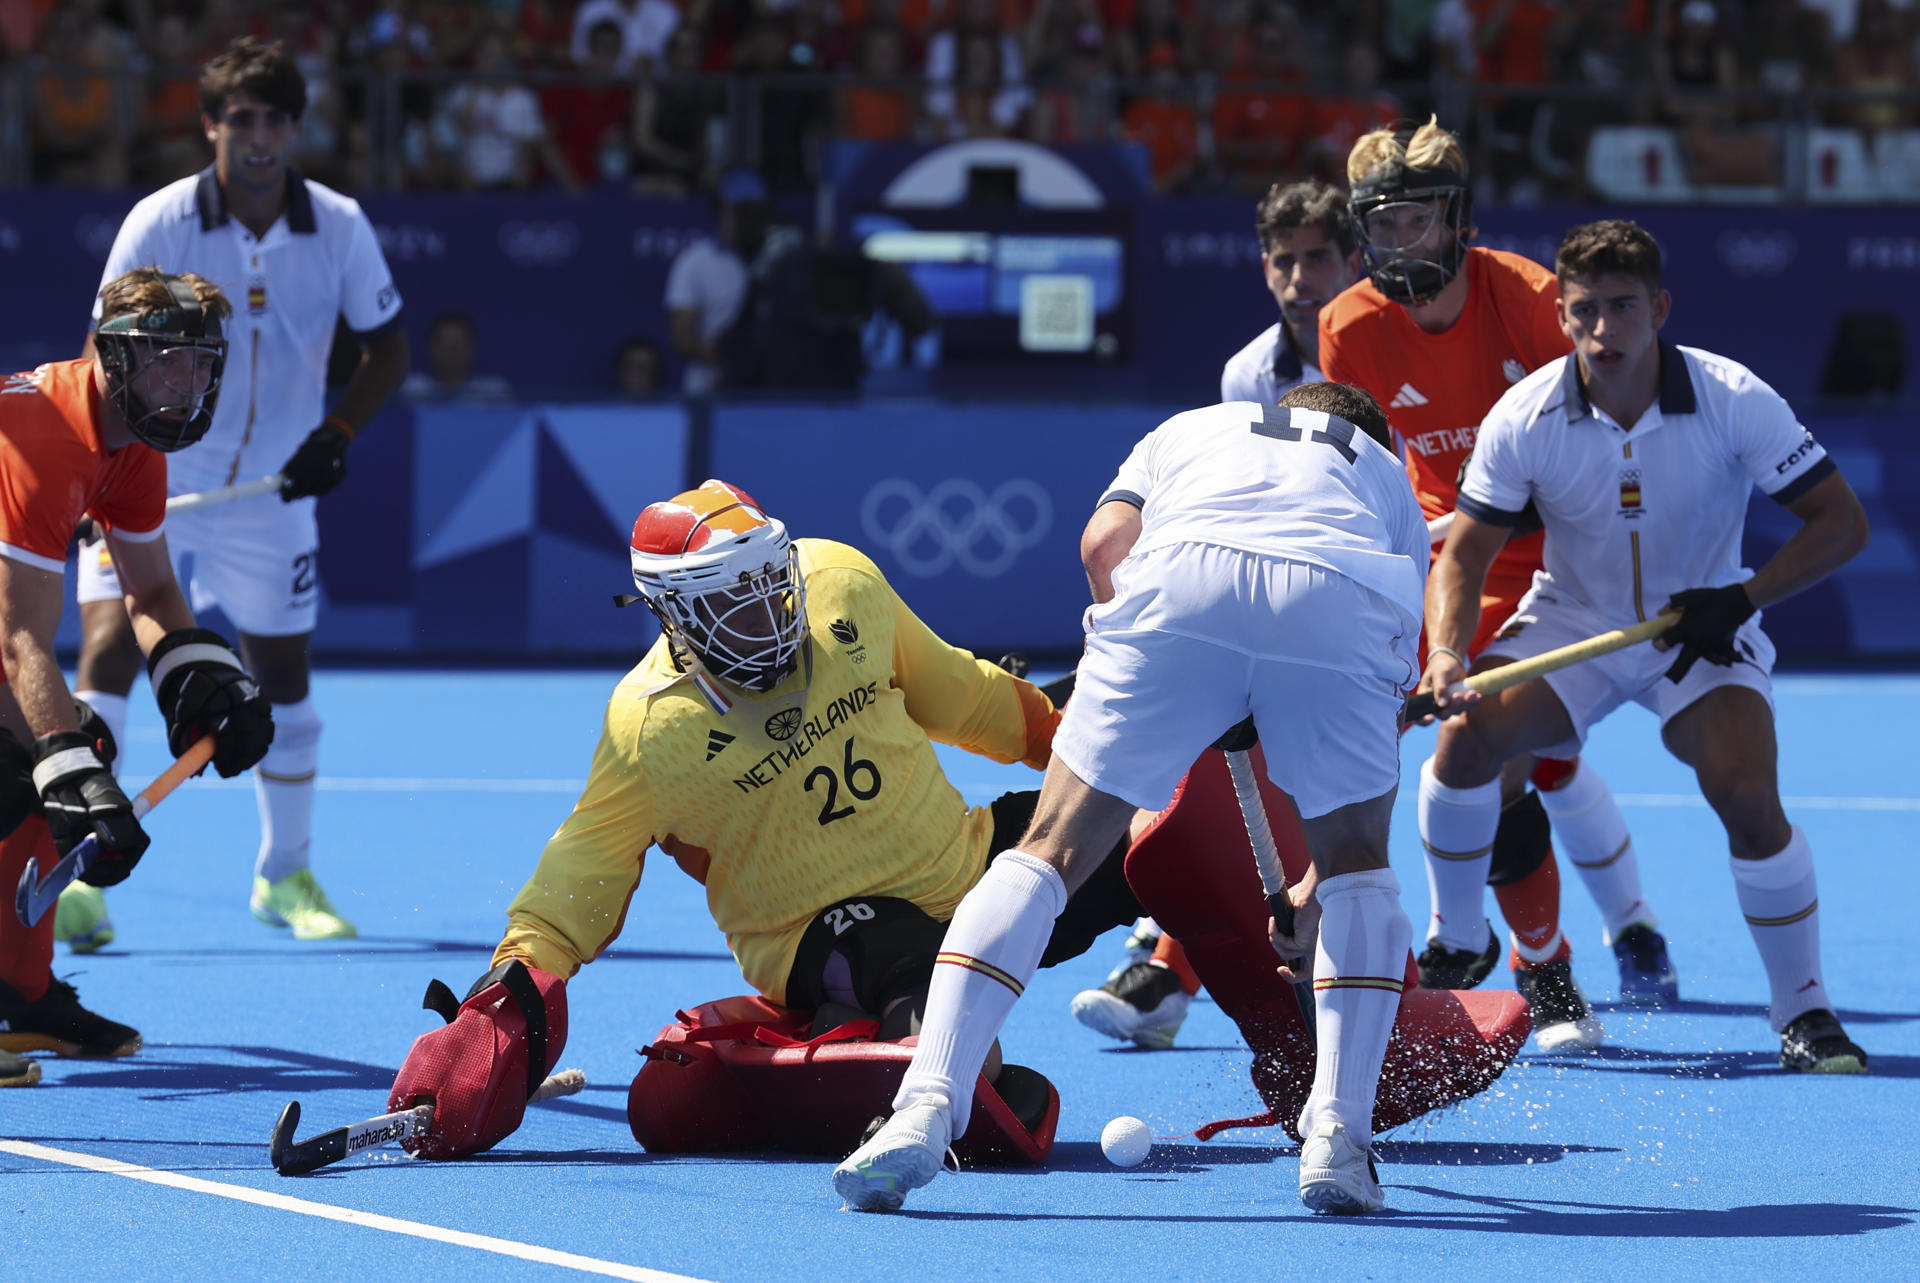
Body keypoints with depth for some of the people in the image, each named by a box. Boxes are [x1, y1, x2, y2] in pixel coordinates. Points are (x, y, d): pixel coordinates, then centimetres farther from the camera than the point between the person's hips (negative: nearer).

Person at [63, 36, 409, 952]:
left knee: (282, 683, 9)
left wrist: (338, 432, -10)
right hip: (152, 481, -3)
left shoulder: (340, 228, -7)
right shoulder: (158, 225, -13)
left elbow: (387, 344, 5)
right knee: (106, 656, -16)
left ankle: (284, 878, 28)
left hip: (271, 491, 3)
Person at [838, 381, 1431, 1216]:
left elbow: (1106, 542, 18)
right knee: (1357, 861, 23)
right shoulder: (1387, 475, 41)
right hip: (1344, 606, 0)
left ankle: (928, 1103, -8)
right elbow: (1383, 719, 37)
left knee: (1054, 847, 7)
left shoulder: (1189, 429, 41)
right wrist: (1319, 884, 44)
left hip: (1184, 580, 0)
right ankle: (1338, 1137, 10)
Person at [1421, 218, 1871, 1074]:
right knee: (1468, 736, -23)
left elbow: (1841, 522, -14)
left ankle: (1802, 1011, -7)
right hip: (1572, 618, 2)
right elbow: (1465, 554, -8)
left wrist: (1740, 599, -26)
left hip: (1702, 629, -2)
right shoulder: (1525, 418, -16)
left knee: (1747, 796, -25)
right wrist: (1446, 652, -27)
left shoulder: (1734, 401, -20)